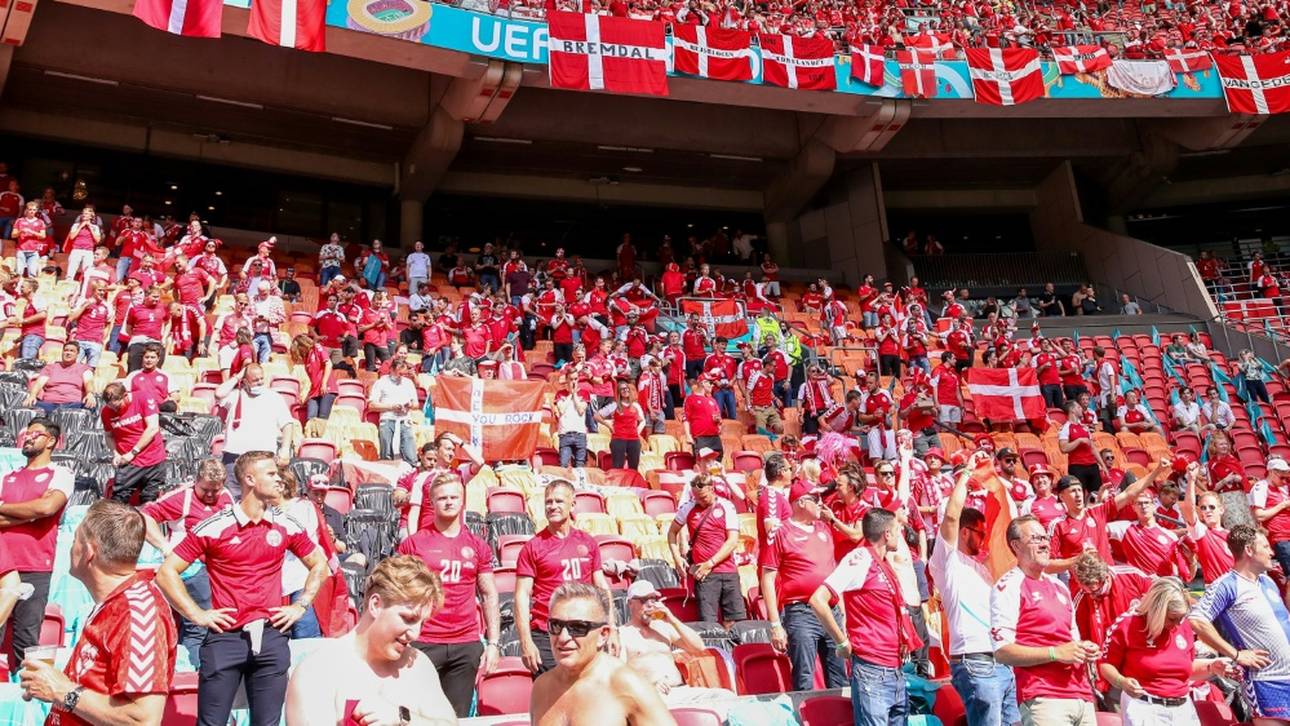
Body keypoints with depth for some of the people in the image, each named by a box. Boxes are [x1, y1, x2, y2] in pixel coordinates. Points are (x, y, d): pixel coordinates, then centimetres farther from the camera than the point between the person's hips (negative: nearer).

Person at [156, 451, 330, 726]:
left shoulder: (286, 526, 4)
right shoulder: (214, 527, -7)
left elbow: (319, 565, 18)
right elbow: (166, 572, -3)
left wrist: (301, 606, 8)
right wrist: (197, 615, -7)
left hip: (271, 637, 3)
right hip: (225, 637, -3)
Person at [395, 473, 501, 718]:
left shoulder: (478, 546, 9)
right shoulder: (413, 543, 1)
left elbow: (489, 596, 11)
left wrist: (493, 642, 4)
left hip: (467, 645, 2)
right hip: (423, 643, -2)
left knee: (458, 717, 7)